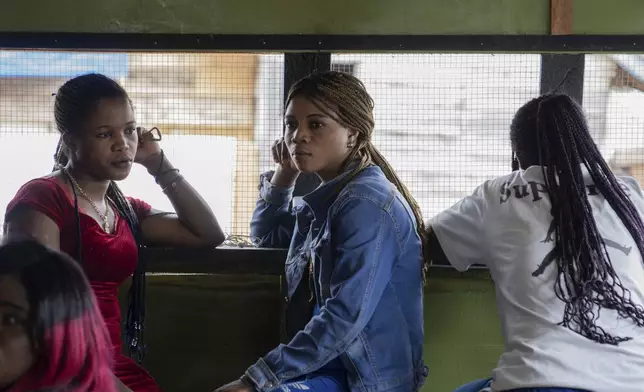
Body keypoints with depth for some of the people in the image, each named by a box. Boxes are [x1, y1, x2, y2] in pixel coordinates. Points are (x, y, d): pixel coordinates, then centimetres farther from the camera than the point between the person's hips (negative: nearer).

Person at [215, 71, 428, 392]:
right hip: (326, 365, 9)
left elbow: (345, 317, -24)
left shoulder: (366, 204, -15)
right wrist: (285, 175, 18)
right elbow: (266, 234, 35)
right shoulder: (325, 201, 14)